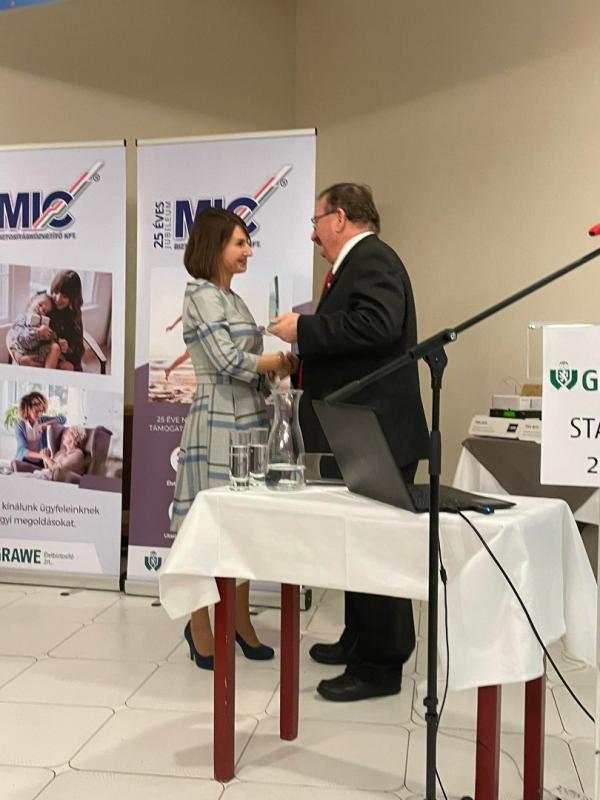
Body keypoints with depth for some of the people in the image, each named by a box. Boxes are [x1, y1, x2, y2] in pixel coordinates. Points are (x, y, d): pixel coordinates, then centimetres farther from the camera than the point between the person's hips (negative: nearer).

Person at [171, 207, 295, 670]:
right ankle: (200, 627, 13)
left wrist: (274, 374, 2)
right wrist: (278, 362, -6)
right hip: (219, 423, -9)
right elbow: (226, 360, -17)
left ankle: (240, 622, 24)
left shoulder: (233, 298, 17)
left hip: (249, 420, 9)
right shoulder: (202, 296, -9)